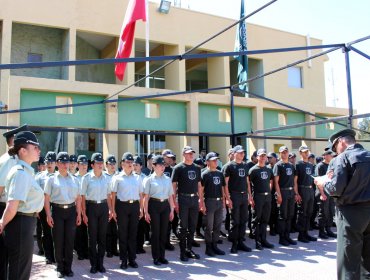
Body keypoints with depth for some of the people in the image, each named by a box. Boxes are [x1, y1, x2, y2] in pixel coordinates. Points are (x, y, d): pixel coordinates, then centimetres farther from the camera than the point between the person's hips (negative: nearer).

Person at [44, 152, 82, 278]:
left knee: (70, 240, 7)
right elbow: (46, 198, -2)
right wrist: (48, 215, -9)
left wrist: (78, 214, 7)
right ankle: (60, 268, 18)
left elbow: (78, 198, 11)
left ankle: (68, 267, 19)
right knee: (58, 240, 5)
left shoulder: (74, 179, 9)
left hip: (71, 211, 3)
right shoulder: (51, 179, 0)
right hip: (57, 211, -2)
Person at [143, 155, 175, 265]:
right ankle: (155, 257, 15)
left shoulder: (167, 179, 11)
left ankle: (162, 256, 21)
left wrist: (172, 210, 10)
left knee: (164, 231, 9)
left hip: (165, 205, 4)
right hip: (154, 205, -4)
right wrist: (146, 212, -8)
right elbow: (146, 196, -4)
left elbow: (170, 195, 13)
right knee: (155, 232, 2)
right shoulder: (149, 179, -2)